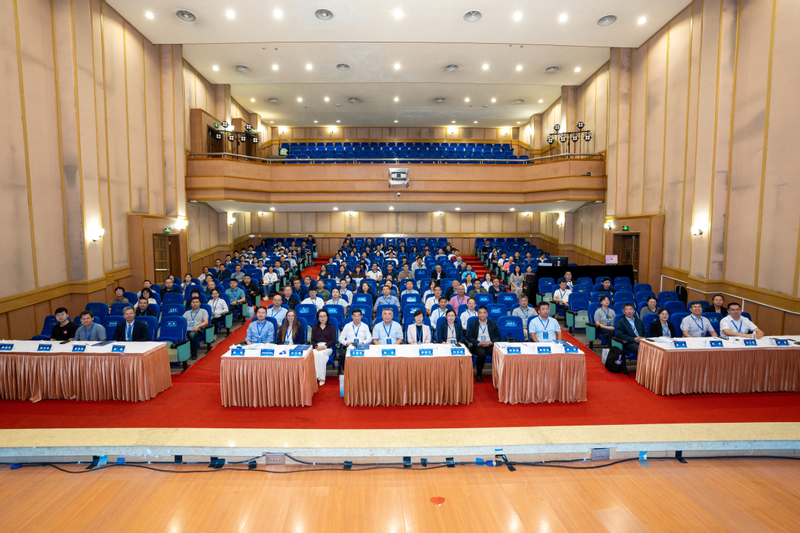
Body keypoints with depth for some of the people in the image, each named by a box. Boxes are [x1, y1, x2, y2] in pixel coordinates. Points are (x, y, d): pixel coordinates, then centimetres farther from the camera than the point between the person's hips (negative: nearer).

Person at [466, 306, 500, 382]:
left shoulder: (493, 324, 16)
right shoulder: (473, 324, 12)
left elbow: (498, 337, 11)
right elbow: (469, 337, 4)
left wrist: (491, 342, -10)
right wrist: (478, 343, -14)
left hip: (490, 345, 1)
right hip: (478, 346, -1)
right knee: (482, 354, -35)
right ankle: (478, 375, -14)